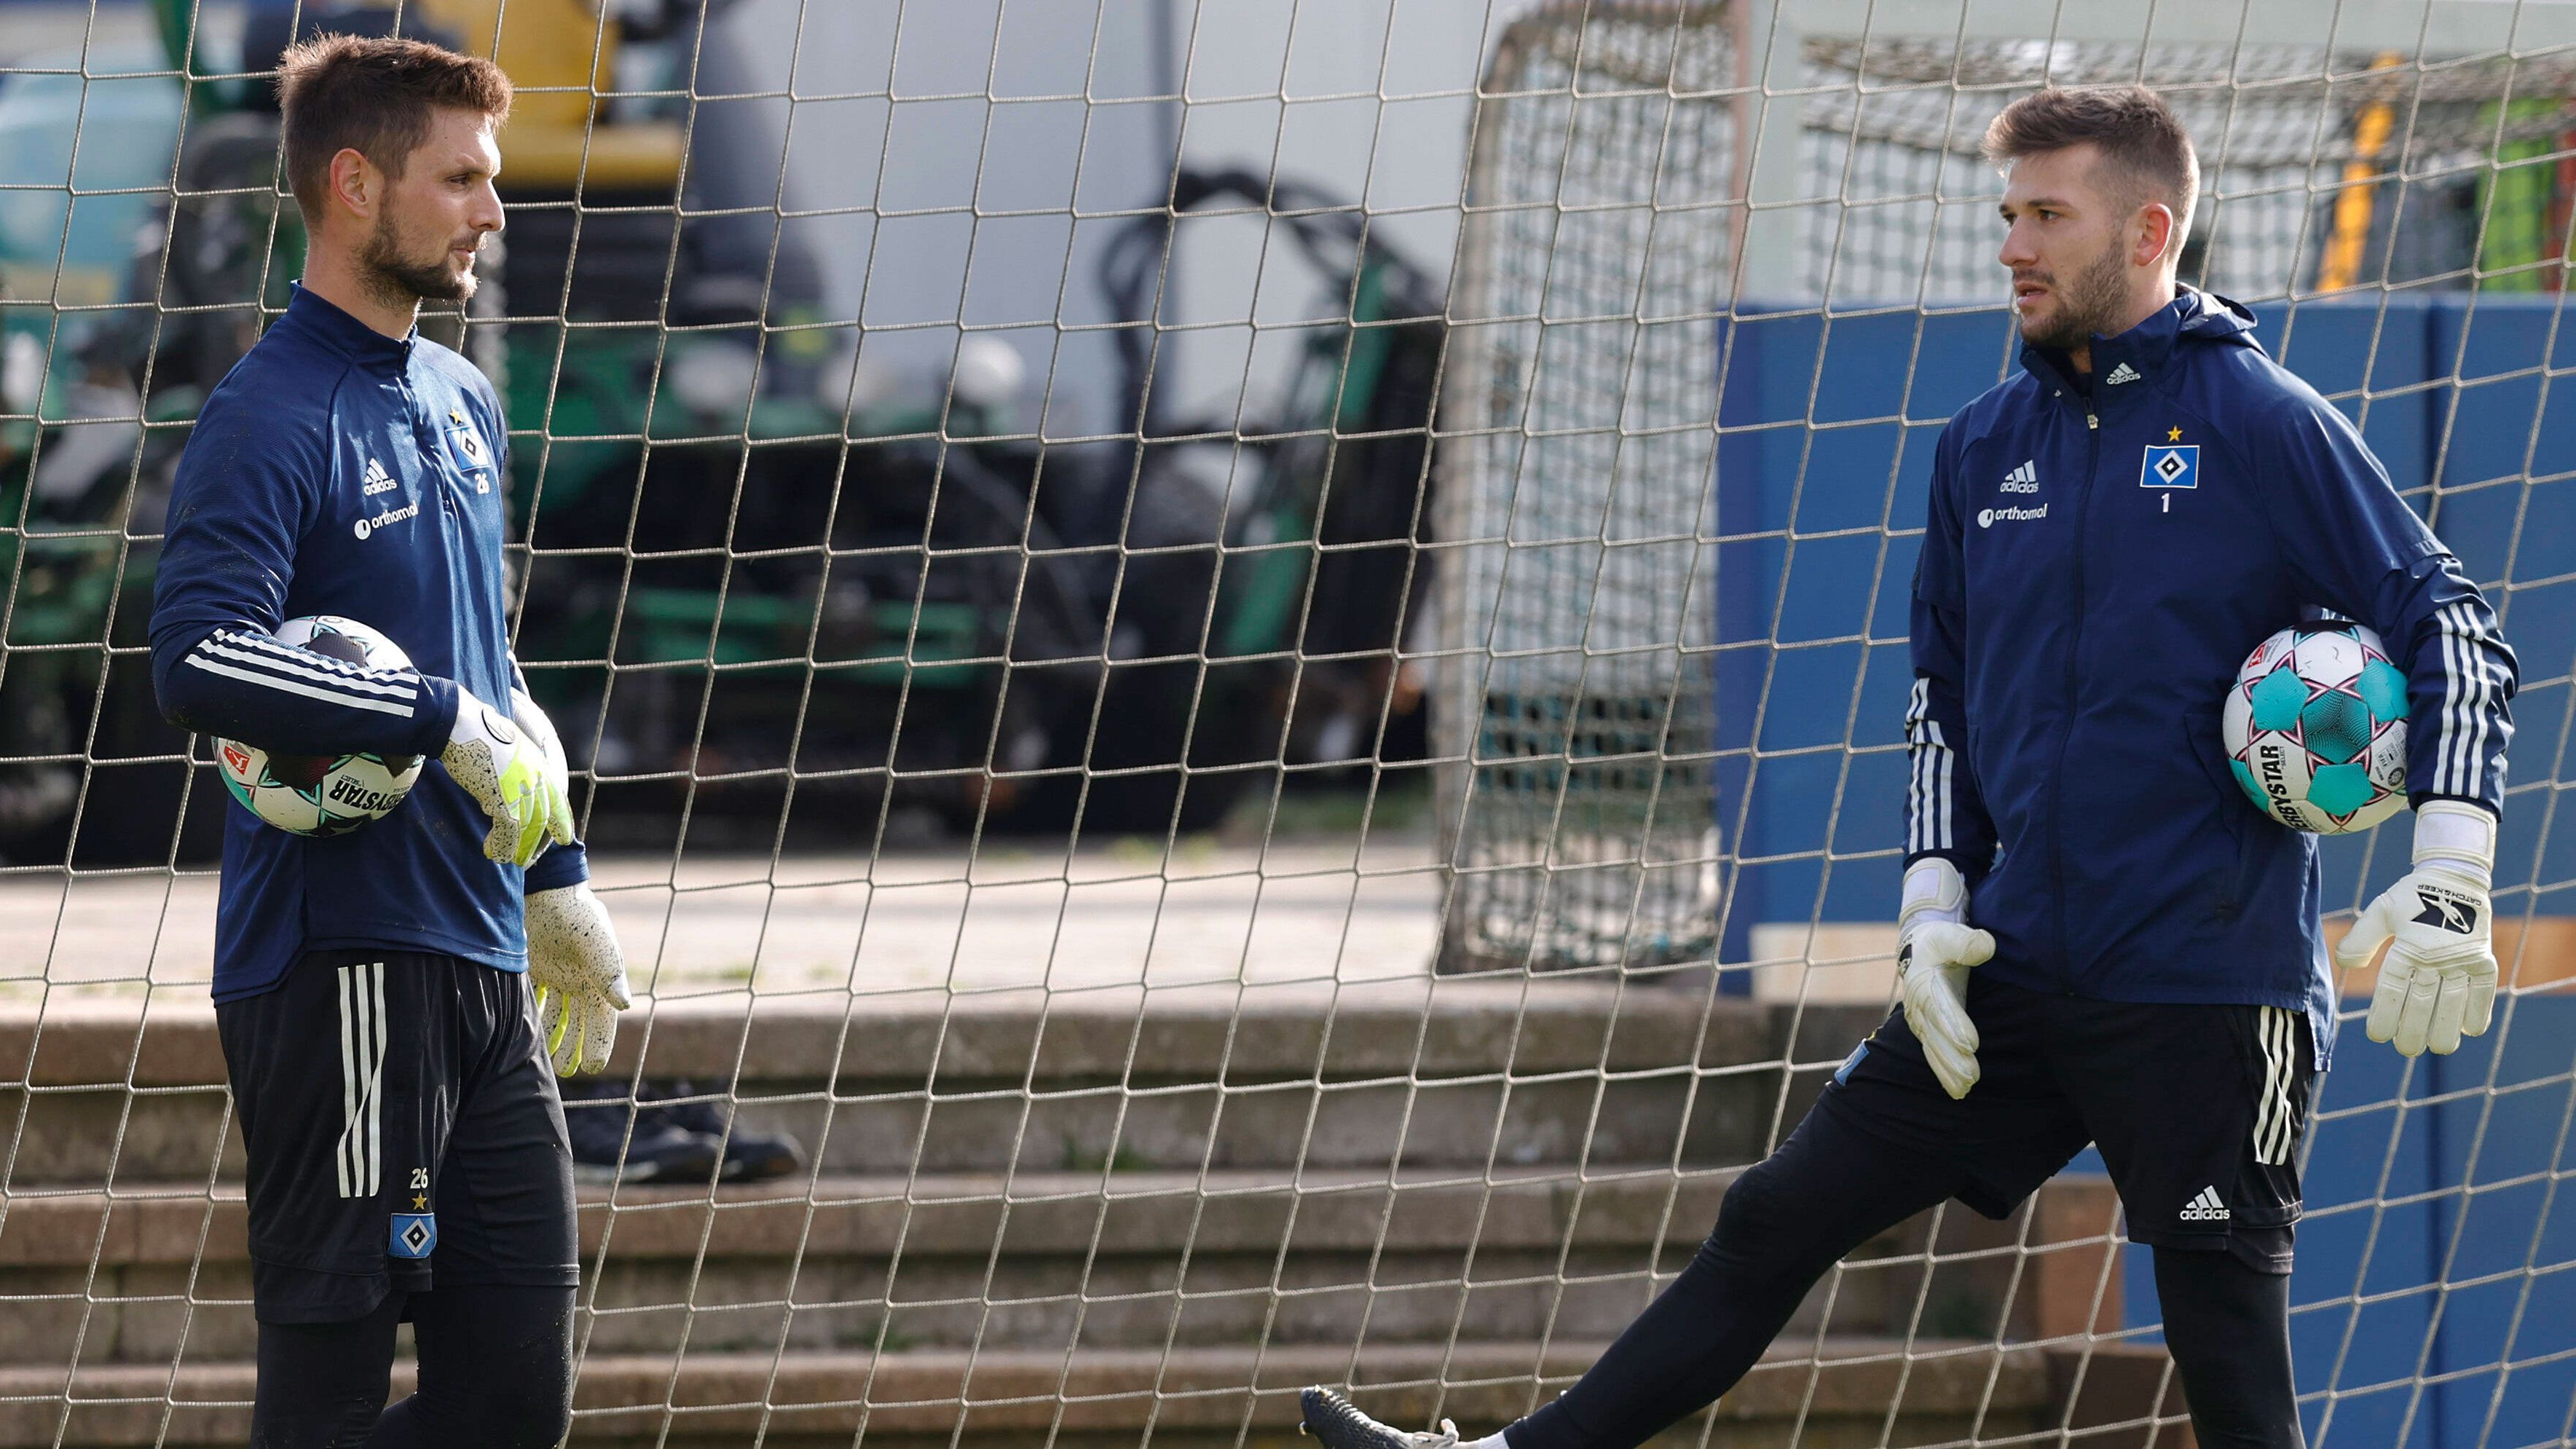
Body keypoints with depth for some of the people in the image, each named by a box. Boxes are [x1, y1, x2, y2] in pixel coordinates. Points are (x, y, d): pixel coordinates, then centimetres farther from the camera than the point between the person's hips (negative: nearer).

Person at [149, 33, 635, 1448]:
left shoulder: (460, 401, 17)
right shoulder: (269, 418, -11)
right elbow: (199, 663, -26)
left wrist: (556, 881, 26)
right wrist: (445, 721, -22)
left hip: (481, 962, 8)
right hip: (342, 968, -8)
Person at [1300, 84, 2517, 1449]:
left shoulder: (2266, 424, -7)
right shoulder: (1983, 444, 11)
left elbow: (2452, 631, -7)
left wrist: (2450, 890, -16)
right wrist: (1934, 909, 8)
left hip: (2208, 995, -6)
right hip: (2012, 979, 6)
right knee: (1773, 1223, 5)